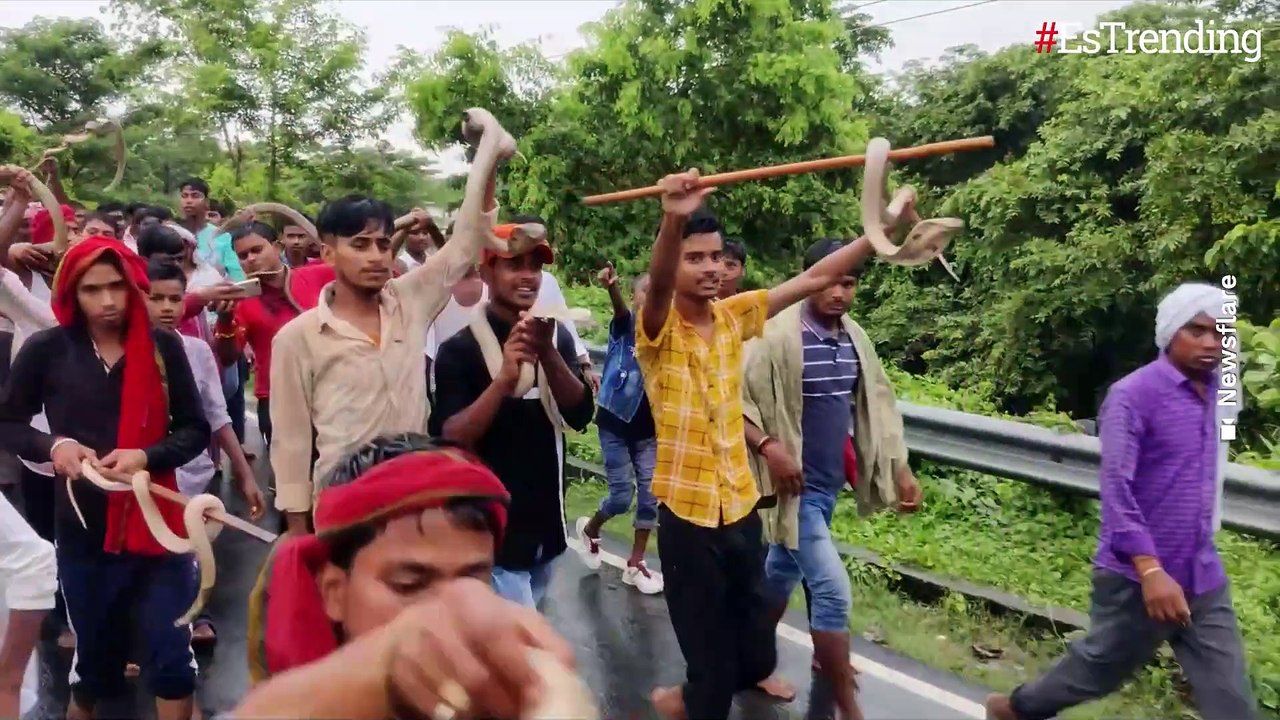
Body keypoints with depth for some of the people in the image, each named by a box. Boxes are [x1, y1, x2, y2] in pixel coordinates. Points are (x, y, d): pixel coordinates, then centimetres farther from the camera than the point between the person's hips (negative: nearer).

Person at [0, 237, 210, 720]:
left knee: (172, 653, -2)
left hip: (155, 519, 0)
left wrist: (146, 456, -17)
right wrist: (52, 445, -12)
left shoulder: (163, 346, -2)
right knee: (95, 652, 17)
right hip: (83, 527, 1)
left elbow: (195, 429, 1)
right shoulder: (46, 349, -2)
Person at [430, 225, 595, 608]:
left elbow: (580, 414, -8)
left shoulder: (557, 335, 3)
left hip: (546, 521, 5)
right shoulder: (460, 348, -11)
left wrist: (547, 352, -24)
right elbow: (449, 440, -18)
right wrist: (504, 379, -31)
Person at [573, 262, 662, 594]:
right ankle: (590, 529, 31)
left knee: (650, 495, 3)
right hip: (615, 422, -4)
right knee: (622, 495, 0)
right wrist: (611, 287, -53)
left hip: (648, 427, 4)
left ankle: (635, 564, 17)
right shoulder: (625, 324, -8)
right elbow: (619, 309, -32)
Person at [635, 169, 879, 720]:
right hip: (687, 509, -5)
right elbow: (657, 285, -35)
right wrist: (672, 220, -54)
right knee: (710, 645, 7)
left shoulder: (734, 315, 2)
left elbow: (816, 277, 2)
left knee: (754, 649, 17)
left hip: (741, 502, 5)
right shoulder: (658, 329, -12)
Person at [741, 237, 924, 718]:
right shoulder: (777, 336, -18)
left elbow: (877, 404, 13)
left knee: (784, 572, 23)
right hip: (796, 486, -7)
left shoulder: (855, 338, 4)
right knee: (833, 590, -7)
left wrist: (901, 469, 11)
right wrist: (768, 446, -29)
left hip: (829, 482, 7)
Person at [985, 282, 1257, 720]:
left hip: (1203, 576, 6)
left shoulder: (1218, 390, 5)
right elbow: (1116, 488, -23)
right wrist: (1151, 570, -29)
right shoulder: (1132, 396, -16)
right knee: (1100, 667, 13)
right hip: (1138, 574, -6)